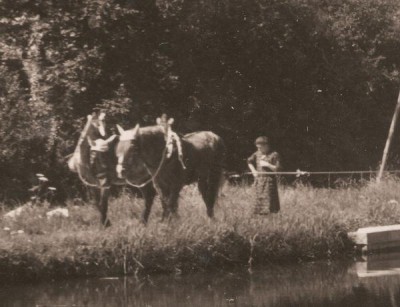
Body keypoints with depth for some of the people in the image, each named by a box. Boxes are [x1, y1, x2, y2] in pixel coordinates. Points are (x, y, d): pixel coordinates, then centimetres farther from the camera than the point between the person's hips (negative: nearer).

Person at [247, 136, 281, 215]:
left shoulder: (274, 155, -6)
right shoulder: (257, 154, 8)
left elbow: (277, 168, -9)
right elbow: (249, 161, 24)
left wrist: (267, 165, -16)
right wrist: (253, 171, 14)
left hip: (269, 181, -5)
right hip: (259, 180, 5)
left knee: (268, 198, -8)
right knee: (259, 198, 5)